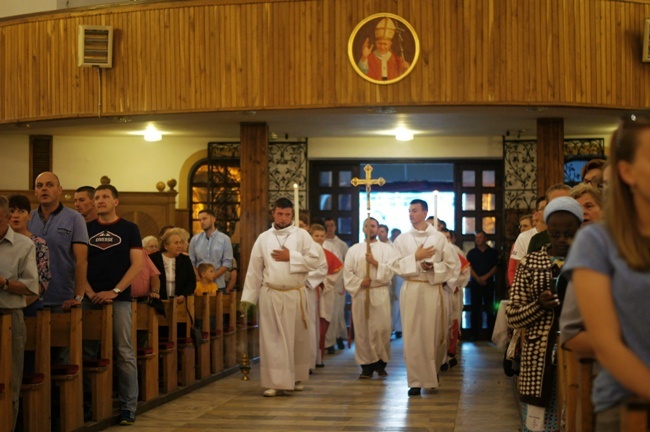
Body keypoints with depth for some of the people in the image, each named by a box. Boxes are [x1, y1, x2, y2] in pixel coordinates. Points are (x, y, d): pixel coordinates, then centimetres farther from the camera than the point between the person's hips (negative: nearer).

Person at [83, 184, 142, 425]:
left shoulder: (129, 229, 5)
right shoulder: (86, 229, 11)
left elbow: (136, 264, -2)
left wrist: (114, 291, -11)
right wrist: (90, 292, -7)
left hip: (119, 298, -2)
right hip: (91, 298, 2)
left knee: (124, 353, -4)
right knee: (90, 352, 2)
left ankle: (128, 407, -1)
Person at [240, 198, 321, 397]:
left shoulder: (302, 235, 1)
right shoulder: (263, 238, 4)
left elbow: (315, 260, -6)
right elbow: (254, 270, 4)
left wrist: (291, 257, -13)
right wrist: (247, 297, 1)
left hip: (295, 295, 0)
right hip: (270, 295, 0)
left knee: (297, 338, 10)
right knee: (272, 339, -3)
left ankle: (296, 378, 26)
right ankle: (275, 382, -2)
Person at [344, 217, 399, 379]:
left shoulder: (387, 249, 7)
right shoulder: (354, 250, 10)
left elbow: (392, 270, -4)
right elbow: (347, 273, 4)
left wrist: (375, 262, -14)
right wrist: (360, 282, -11)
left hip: (380, 294, -1)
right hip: (360, 294, 1)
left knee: (381, 328, -6)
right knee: (362, 329, -1)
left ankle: (381, 363, 7)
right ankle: (366, 365, 4)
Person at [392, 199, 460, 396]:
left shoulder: (439, 238, 2)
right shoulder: (402, 239, 6)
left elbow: (453, 265, 2)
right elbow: (395, 266, 0)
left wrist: (433, 267, -13)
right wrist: (415, 258, -11)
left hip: (433, 290, -1)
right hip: (410, 290, 1)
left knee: (433, 334, 4)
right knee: (412, 336, -4)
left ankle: (432, 374, 25)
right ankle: (416, 381, -2)